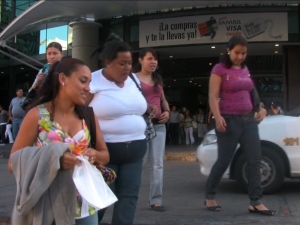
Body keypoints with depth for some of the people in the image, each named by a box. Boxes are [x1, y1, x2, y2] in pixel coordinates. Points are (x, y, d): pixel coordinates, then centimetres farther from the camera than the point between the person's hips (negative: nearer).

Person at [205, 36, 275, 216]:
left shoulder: (245, 70, 15)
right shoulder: (219, 69, -5)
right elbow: (213, 96, -12)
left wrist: (260, 108, 10)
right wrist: (218, 117, -25)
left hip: (249, 119, 6)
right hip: (230, 120, -6)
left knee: (255, 160, 1)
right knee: (224, 161, 1)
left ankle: (256, 202, 6)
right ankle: (210, 196, 19)